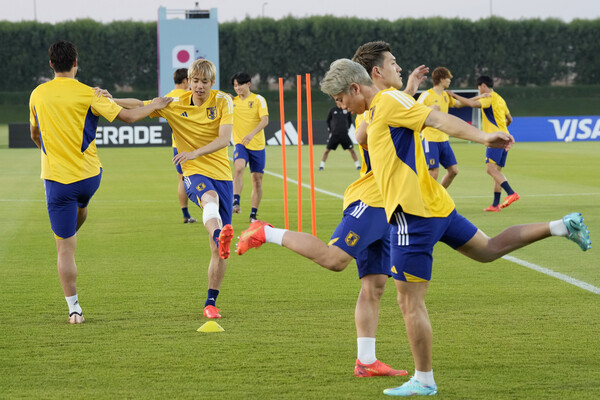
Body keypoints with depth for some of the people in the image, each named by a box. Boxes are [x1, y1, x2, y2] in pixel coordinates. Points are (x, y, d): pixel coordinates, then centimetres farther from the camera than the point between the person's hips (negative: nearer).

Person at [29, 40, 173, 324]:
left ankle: (74, 308, 3)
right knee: (81, 206, 38)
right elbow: (128, 117, -5)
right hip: (89, 176, 0)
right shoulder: (88, 95, -7)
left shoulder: (38, 95, 0)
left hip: (57, 178, 0)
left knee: (65, 248, 2)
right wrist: (154, 105, 13)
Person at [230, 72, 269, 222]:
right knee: (238, 167, -29)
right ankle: (236, 202, -37)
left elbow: (265, 120, -15)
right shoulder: (232, 101, 7)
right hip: (240, 144, 1)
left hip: (257, 145, -1)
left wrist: (252, 134, -30)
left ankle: (253, 214, 12)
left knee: (257, 179, 2)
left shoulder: (258, 99, -3)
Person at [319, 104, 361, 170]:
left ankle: (357, 165, 8)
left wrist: (347, 128, 7)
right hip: (334, 134, -1)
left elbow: (350, 121, 19)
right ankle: (322, 165, 9)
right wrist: (329, 130, 5)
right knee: (327, 150, -2)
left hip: (344, 134, 1)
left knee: (351, 150, -2)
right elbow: (328, 121, 13)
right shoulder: (333, 109, 3)